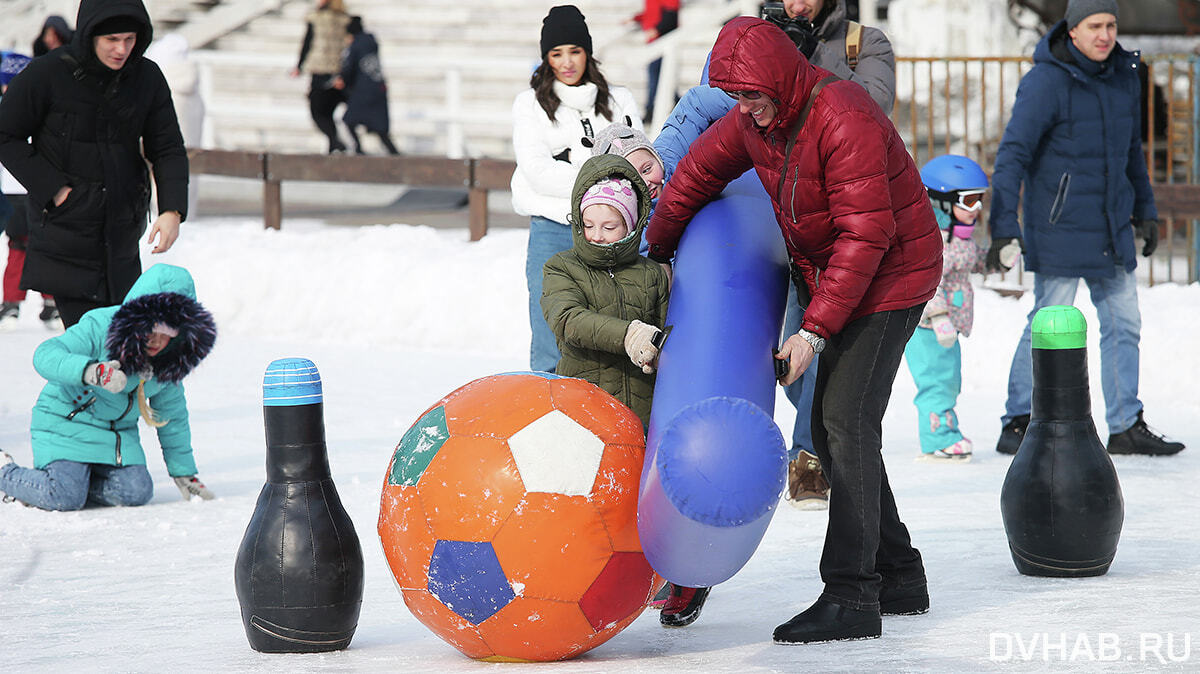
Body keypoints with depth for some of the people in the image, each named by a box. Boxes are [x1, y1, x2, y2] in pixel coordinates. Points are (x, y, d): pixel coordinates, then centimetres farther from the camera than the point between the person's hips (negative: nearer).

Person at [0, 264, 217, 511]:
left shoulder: (171, 359, -4)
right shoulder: (100, 327, -23)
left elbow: (172, 416, 10)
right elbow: (45, 355, -34)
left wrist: (184, 472, 12)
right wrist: (91, 371, -52)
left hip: (119, 430, 6)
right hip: (67, 422, -6)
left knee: (136, 493, -16)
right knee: (66, 497, -23)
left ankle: (71, 478, 10)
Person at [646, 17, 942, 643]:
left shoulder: (843, 119, -28)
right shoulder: (755, 120, -1)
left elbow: (864, 235, -29)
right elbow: (698, 171, 17)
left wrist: (814, 331, -28)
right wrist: (656, 254, 23)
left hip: (889, 279, -9)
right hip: (833, 279, 9)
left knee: (846, 424, -16)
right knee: (830, 427, 9)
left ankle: (851, 597, -18)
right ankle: (898, 576, 18)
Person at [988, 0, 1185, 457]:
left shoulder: (1123, 75, 8)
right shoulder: (1046, 81, -14)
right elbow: (1013, 154, -18)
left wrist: (1145, 212, 23)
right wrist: (1003, 226, -25)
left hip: (1112, 228, 7)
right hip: (1060, 229, -7)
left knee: (1123, 322, 8)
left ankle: (1126, 427, 15)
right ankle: (1018, 424, 5)